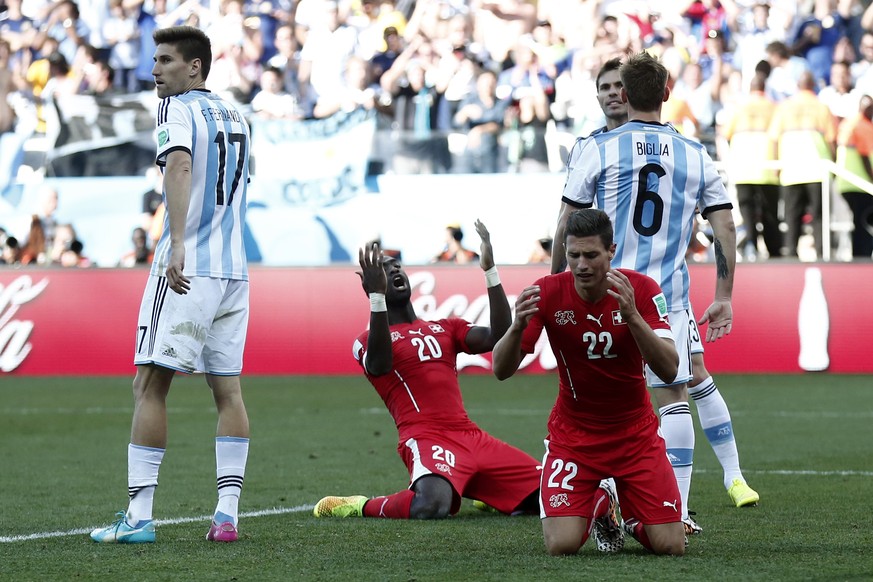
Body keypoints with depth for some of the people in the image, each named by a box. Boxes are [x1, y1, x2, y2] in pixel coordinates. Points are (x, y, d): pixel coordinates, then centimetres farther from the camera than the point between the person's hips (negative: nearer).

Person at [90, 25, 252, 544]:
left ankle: (139, 516, -7)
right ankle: (227, 513, 2)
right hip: (235, 268, 8)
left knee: (151, 385, -4)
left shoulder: (178, 109, -7)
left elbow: (180, 166, -25)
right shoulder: (236, 117, 18)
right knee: (228, 388, 8)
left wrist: (177, 244, -34)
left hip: (188, 268, -7)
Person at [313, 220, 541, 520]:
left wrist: (490, 270, 3)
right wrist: (376, 295, -27)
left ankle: (474, 489, 22)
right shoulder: (368, 340, 6)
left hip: (471, 436, 6)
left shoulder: (446, 328, 23)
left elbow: (498, 337, 6)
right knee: (431, 506, -38)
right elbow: (379, 366, -20)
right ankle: (363, 507, -7)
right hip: (425, 437, -6)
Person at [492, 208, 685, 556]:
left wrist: (632, 315, -38)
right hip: (573, 433, 0)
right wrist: (518, 326, -36)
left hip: (635, 433, 0)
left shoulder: (641, 290, -14)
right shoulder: (547, 293, -14)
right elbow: (502, 370, -15)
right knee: (561, 545, -17)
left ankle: (626, 513, 25)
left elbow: (669, 370, -24)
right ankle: (594, 510, 19)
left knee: (671, 546, -10)